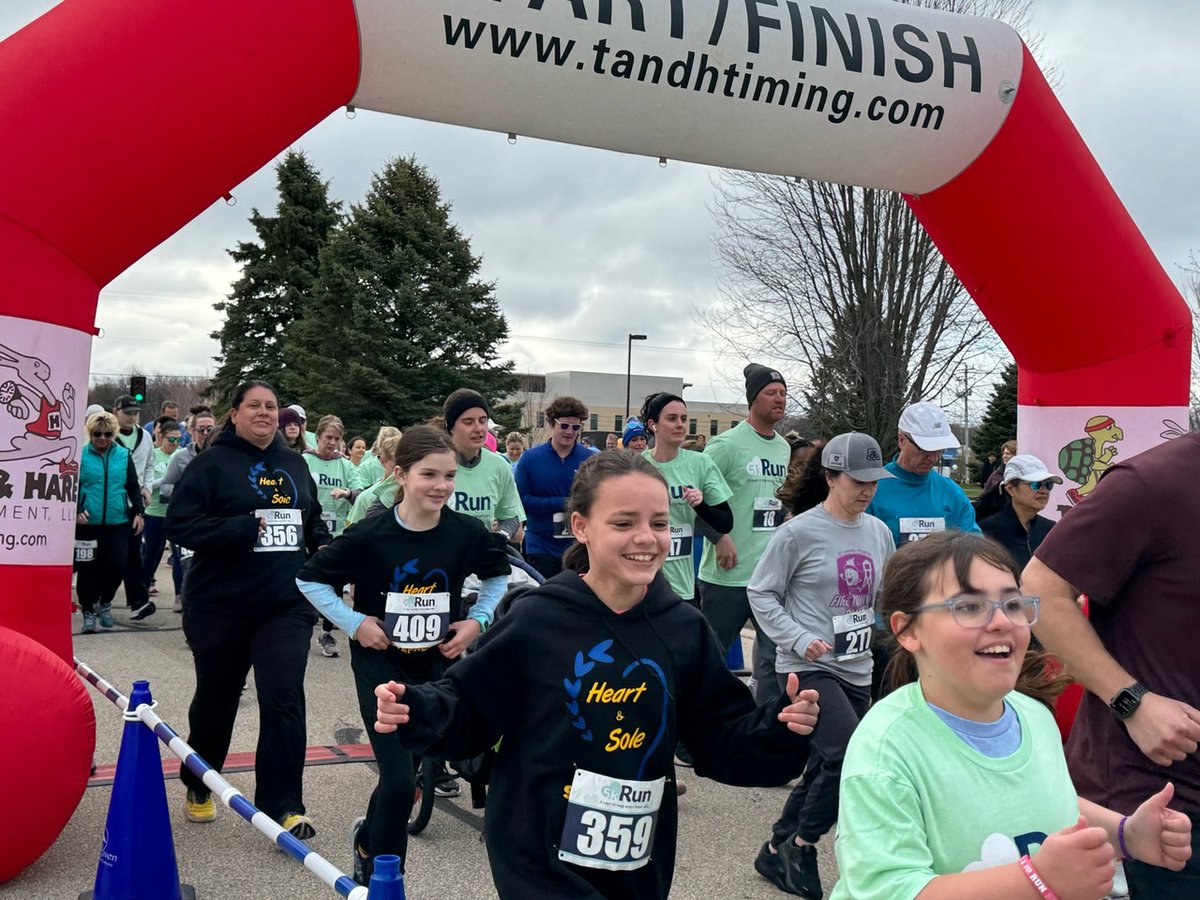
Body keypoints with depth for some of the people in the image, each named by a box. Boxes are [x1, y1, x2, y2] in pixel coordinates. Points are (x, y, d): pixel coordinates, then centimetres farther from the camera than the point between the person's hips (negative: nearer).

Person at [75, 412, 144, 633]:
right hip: (87, 523, -2)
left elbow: (133, 486, 11)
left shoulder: (123, 455, 6)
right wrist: (76, 511, -11)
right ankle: (88, 610, 19)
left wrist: (138, 512, 4)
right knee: (88, 568, 3)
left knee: (117, 565, -3)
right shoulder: (80, 455, -1)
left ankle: (105, 602, 23)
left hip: (118, 522, 2)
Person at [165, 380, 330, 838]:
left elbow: (313, 520, 23)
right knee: (216, 699, 14)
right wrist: (246, 529, -22)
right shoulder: (212, 464, -6)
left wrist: (324, 546, 2)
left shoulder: (295, 465, 10)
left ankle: (284, 806, -4)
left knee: (284, 698, -9)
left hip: (287, 605, 3)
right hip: (221, 606, -2)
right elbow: (180, 523, -14)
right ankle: (198, 788, 38)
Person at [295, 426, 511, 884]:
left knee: (408, 771, 14)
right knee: (400, 780, -9)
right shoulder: (370, 535, -17)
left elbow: (498, 576, 11)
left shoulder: (468, 533, -10)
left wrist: (478, 620, -1)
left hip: (437, 664, 3)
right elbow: (309, 579, -4)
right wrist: (354, 622, -11)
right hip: (381, 664, -3)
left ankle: (369, 839, 45)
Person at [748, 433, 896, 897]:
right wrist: (800, 639, -17)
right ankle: (801, 845, 3)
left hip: (856, 668, 7)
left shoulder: (879, 532, 6)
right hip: (809, 667, -6)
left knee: (827, 767, 12)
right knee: (852, 755, -19)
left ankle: (777, 851, 30)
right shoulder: (799, 532, -10)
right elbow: (760, 593, -7)